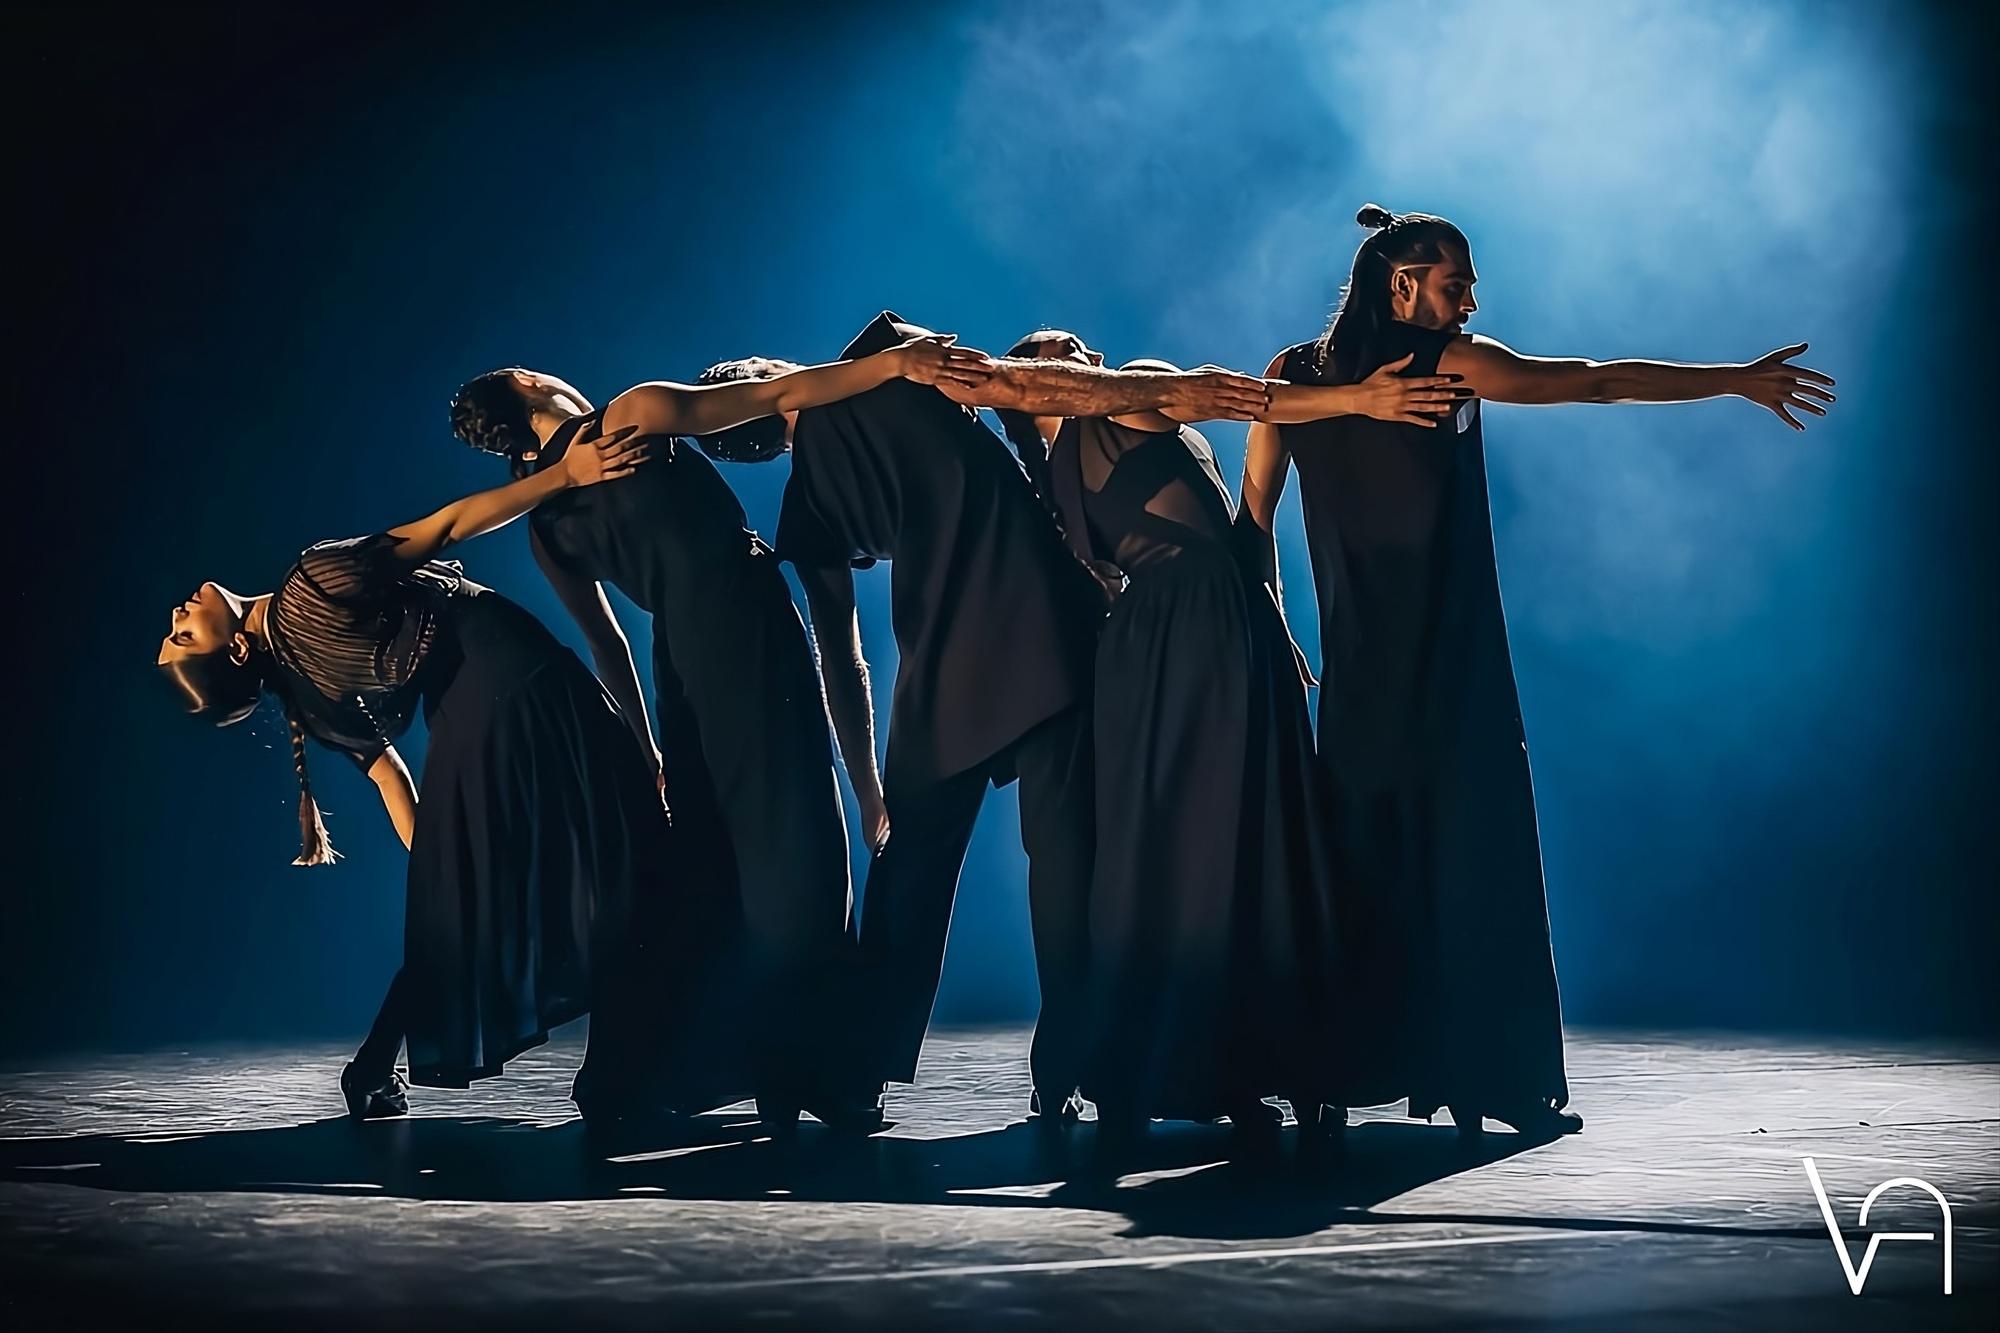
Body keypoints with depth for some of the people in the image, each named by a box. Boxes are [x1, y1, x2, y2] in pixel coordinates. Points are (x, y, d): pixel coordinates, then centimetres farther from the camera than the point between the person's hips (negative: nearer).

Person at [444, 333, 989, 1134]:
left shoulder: (544, 521, 15)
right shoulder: (633, 415, 0)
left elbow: (603, 639, 18)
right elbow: (777, 394, -7)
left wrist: (646, 746, 23)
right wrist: (893, 362, -8)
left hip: (682, 650, 6)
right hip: (747, 619, -6)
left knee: (712, 852, 14)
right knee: (792, 835, -7)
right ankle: (817, 1069, -10)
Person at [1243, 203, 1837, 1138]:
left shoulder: (1294, 376, 7)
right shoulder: (1450, 363, -6)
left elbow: (1252, 516, 9)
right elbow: (1598, 382, -4)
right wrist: (1741, 380, 3)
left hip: (1357, 675, 5)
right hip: (1452, 675, -5)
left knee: (1364, 874, 11)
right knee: (1476, 867, -1)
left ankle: (1343, 1074, 14)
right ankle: (1504, 1082, 1)